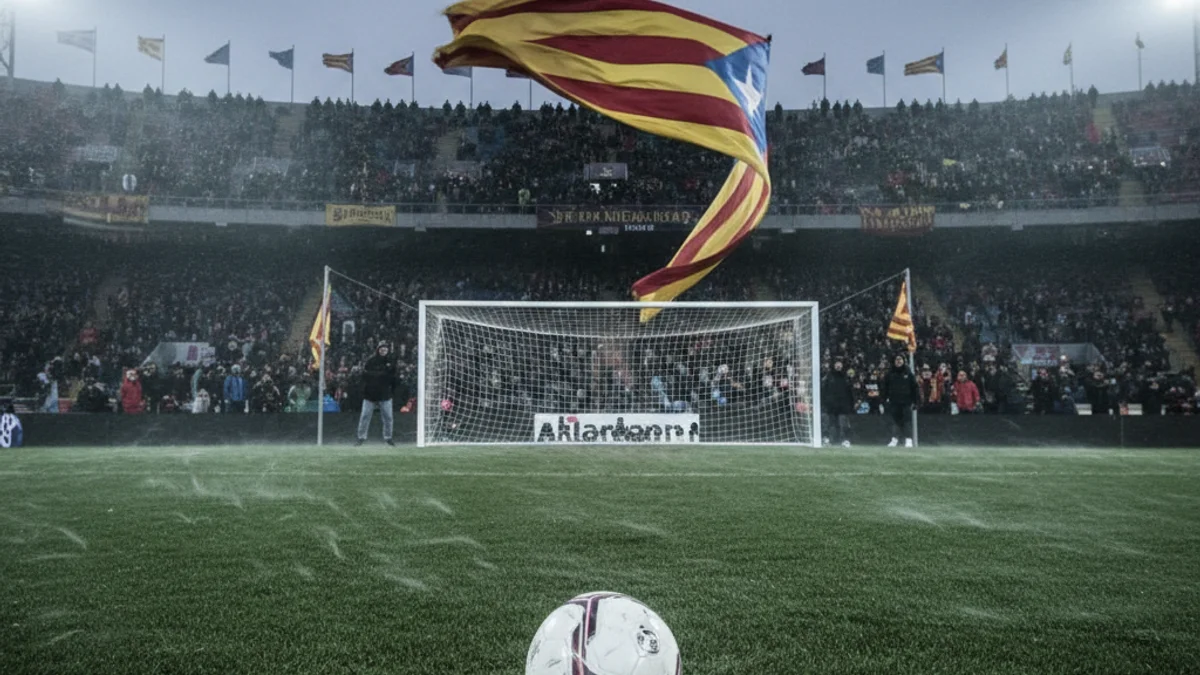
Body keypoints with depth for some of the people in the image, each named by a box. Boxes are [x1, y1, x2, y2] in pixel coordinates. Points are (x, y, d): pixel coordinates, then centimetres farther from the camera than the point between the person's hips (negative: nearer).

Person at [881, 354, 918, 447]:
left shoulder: (908, 373, 4)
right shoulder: (890, 374, 6)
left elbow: (915, 387, 6)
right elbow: (884, 387, 9)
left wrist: (915, 401, 2)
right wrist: (884, 398, -1)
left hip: (906, 402, -1)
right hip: (894, 402, 1)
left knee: (907, 421, -5)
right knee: (895, 420, 5)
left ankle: (908, 440, -3)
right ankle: (895, 439, 11)